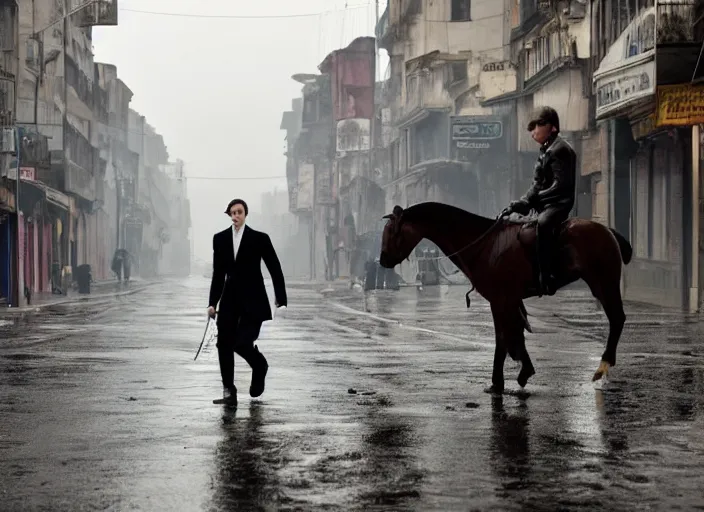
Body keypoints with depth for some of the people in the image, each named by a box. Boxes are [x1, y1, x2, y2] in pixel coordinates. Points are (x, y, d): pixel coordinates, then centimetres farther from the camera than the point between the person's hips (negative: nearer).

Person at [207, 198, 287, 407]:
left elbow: (275, 270, 0)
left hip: (252, 301, -4)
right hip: (230, 301, 4)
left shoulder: (259, 238, -4)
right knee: (224, 345, -1)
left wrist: (281, 301, -2)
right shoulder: (220, 239, 7)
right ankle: (229, 392, 7)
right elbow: (218, 274, 11)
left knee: (242, 343, -12)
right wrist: (213, 303, 6)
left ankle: (260, 366, 21)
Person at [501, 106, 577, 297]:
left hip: (559, 203, -11)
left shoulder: (559, 149, -9)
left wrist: (537, 198, -18)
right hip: (545, 204, 11)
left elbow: (560, 185, -18)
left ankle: (546, 277, -44)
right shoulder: (546, 150, 21)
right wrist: (522, 203, 2)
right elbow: (537, 184, 17)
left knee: (542, 224, -40)